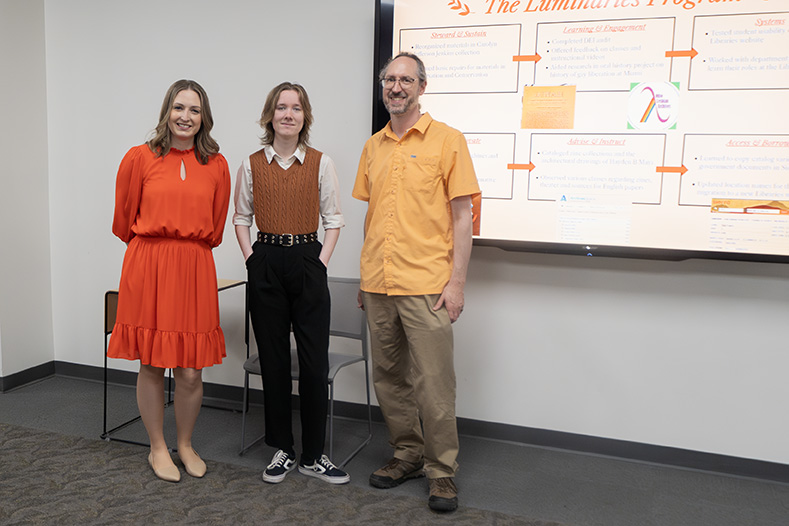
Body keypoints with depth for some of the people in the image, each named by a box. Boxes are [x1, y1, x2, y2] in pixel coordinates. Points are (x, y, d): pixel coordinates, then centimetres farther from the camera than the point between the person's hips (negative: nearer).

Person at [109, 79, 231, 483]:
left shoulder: (216, 165, 6)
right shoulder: (140, 158, 1)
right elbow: (124, 219, 9)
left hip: (195, 270, 1)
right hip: (148, 268, -1)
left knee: (191, 370, 3)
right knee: (151, 365, 7)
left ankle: (186, 446, 26)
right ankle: (157, 448, 26)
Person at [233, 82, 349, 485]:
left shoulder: (320, 163, 2)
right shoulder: (252, 165, 5)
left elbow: (333, 219, 4)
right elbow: (241, 218, 12)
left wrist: (321, 261, -5)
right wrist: (250, 259, 0)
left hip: (308, 261, -1)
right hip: (266, 263, 1)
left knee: (315, 360, -1)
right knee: (273, 358, 7)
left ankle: (313, 455, 13)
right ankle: (282, 450, 21)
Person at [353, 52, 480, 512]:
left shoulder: (447, 140, -2)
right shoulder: (373, 146, 14)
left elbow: (462, 216, -4)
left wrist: (457, 282, -11)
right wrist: (366, 277, 15)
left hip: (426, 285, -5)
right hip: (378, 285, 6)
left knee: (434, 382, -2)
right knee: (389, 378, 12)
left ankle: (443, 473, 13)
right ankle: (408, 455, 28)